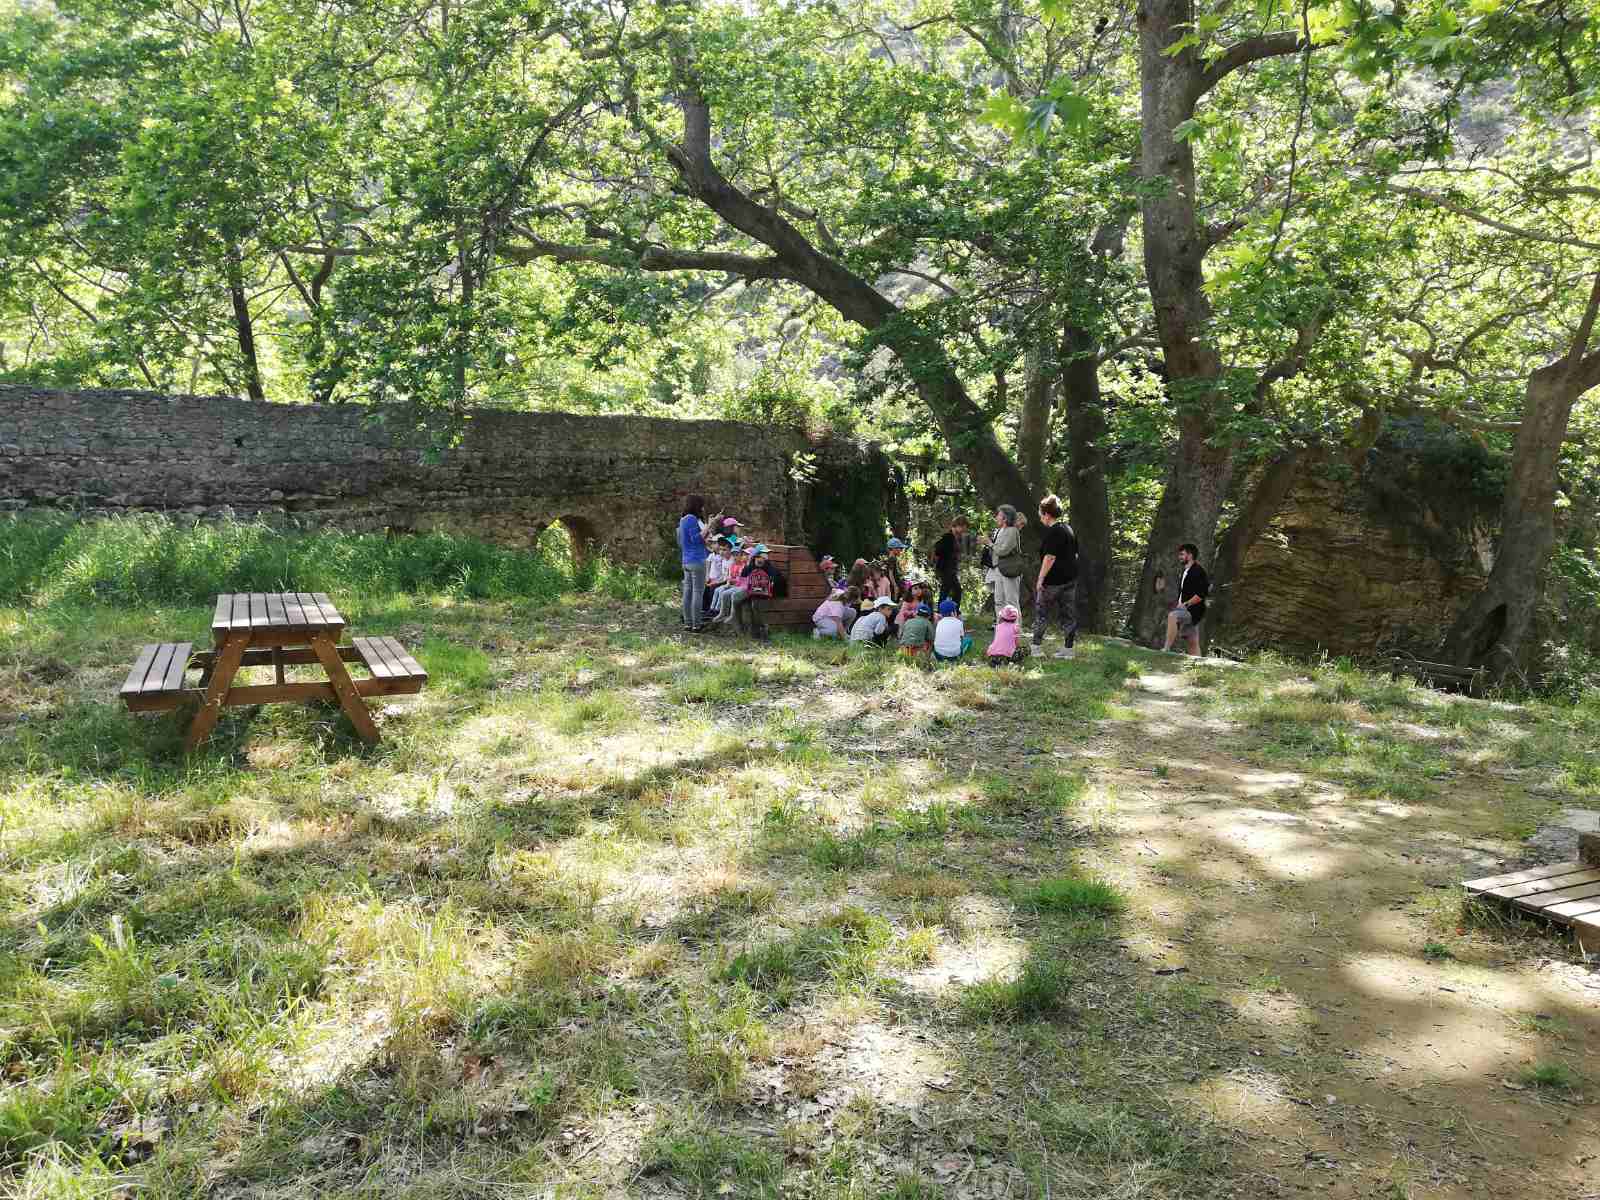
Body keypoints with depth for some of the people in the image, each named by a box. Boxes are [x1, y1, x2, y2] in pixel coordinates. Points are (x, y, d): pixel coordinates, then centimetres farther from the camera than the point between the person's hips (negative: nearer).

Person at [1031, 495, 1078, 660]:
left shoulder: (1052, 532, -15)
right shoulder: (1068, 529, 13)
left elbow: (1050, 557, -20)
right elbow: (1075, 554, 19)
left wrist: (1040, 579, -17)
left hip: (1054, 580, -9)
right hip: (1070, 577, 9)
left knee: (1041, 612, 3)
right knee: (1068, 613, 8)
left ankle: (1036, 646, 7)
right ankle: (1068, 649, 11)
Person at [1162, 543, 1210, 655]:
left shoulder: (1198, 571, -9)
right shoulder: (1185, 572, 20)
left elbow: (1201, 594, -18)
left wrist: (1185, 604, -18)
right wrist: (1178, 604, 15)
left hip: (1193, 610, -10)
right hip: (1184, 610, 10)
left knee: (1172, 616, -33)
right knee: (1192, 643, 7)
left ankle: (1166, 649, -38)